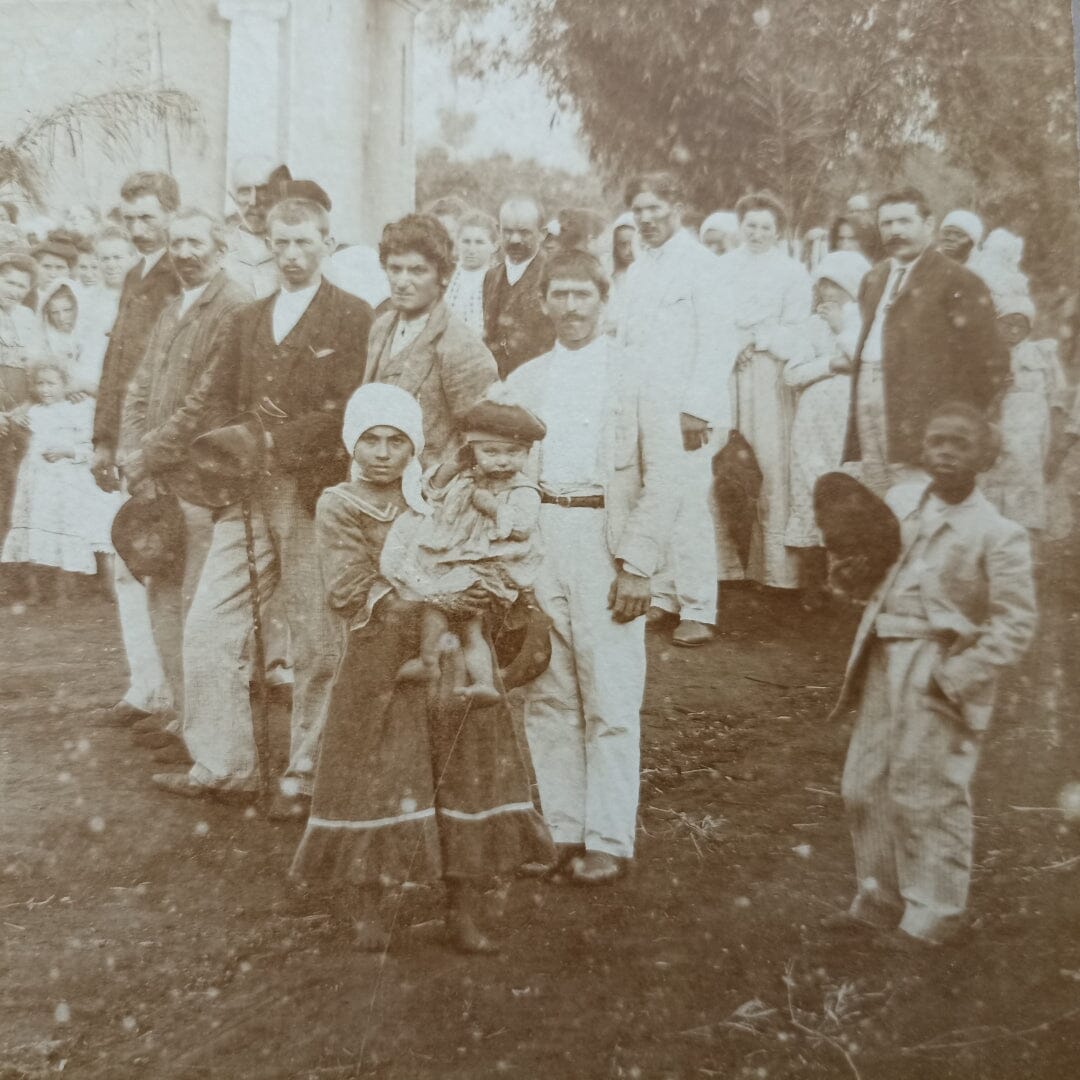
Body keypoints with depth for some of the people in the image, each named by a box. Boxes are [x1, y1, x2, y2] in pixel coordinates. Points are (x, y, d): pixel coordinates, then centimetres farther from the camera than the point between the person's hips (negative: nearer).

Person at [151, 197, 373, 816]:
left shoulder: (354, 318, 0)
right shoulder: (249, 320, 20)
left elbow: (350, 409, -10)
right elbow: (216, 400, 17)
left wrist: (277, 441, -13)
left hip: (316, 493, -6)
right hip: (247, 493, 6)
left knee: (317, 642, 1)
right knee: (208, 626, 4)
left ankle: (305, 776, 15)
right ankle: (224, 765, 17)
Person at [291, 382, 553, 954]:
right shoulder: (338, 506, -2)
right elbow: (356, 593, -10)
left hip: (454, 664, 4)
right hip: (380, 669, -4)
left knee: (468, 779, 4)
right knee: (373, 783, 1)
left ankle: (463, 913, 18)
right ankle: (365, 911, 21)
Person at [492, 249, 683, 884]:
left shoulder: (638, 374, 4)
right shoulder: (522, 382, 15)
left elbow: (666, 478, -2)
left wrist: (638, 564, -11)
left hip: (605, 545, -3)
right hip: (535, 541, 4)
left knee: (612, 703, -3)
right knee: (546, 698, 8)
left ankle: (609, 841, 9)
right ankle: (559, 829, 20)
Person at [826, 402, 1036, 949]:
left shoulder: (998, 534, -10)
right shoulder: (898, 501, 7)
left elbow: (1016, 624, -11)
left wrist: (955, 677, -17)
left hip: (939, 680, -6)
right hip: (884, 666, 6)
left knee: (926, 798, 1)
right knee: (865, 787, 12)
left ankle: (932, 915, 20)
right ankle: (879, 899, 30)